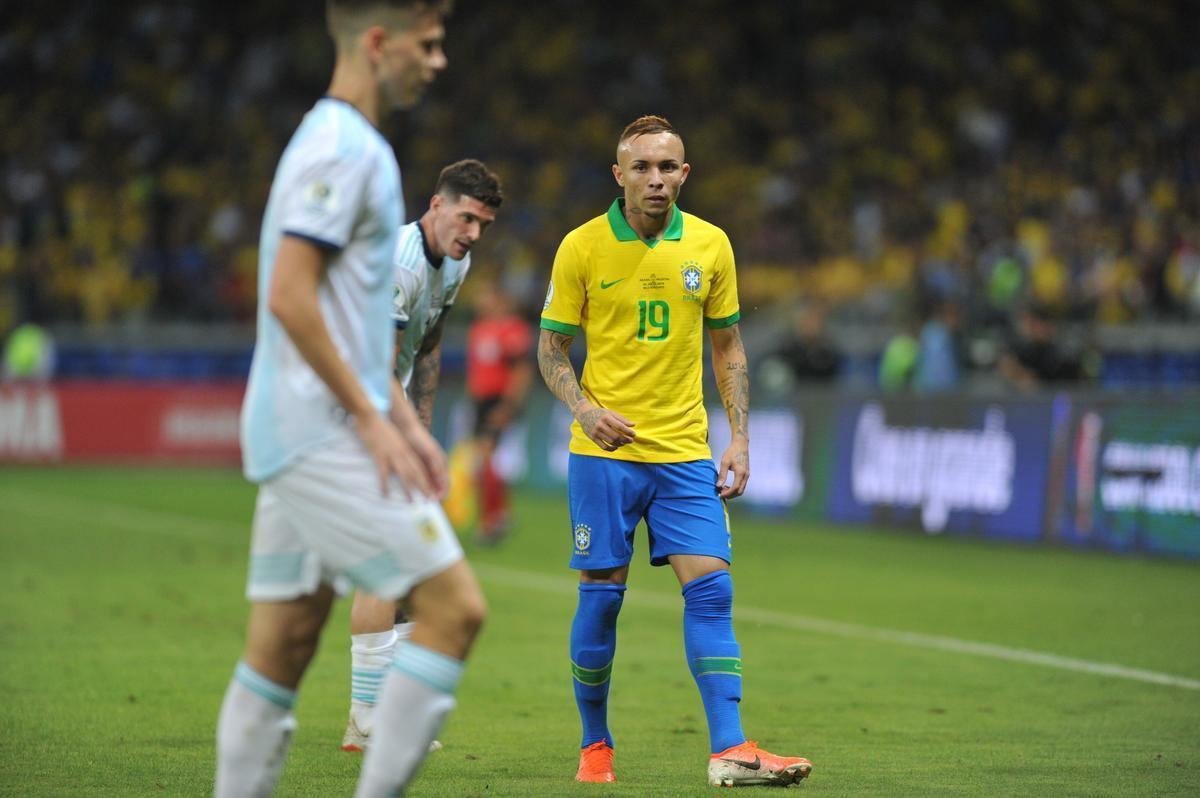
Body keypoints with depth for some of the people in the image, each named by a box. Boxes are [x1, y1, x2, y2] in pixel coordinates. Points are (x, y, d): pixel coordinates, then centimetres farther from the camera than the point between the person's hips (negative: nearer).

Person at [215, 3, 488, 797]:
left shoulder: (351, 146, 19)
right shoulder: (341, 149, -13)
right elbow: (289, 297, -20)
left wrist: (406, 418, 20)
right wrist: (371, 419, -17)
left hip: (293, 436, 10)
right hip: (324, 434, -10)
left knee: (281, 647, 8)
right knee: (454, 607, -10)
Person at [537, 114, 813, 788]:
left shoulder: (710, 246, 4)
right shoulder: (582, 247, -3)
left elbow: (727, 346, 13)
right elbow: (552, 348, 3)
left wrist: (740, 439, 6)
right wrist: (586, 410, -15)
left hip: (685, 452, 2)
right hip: (605, 453, -2)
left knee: (711, 589, -8)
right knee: (602, 595, 0)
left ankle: (729, 750, -11)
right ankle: (595, 745, 15)